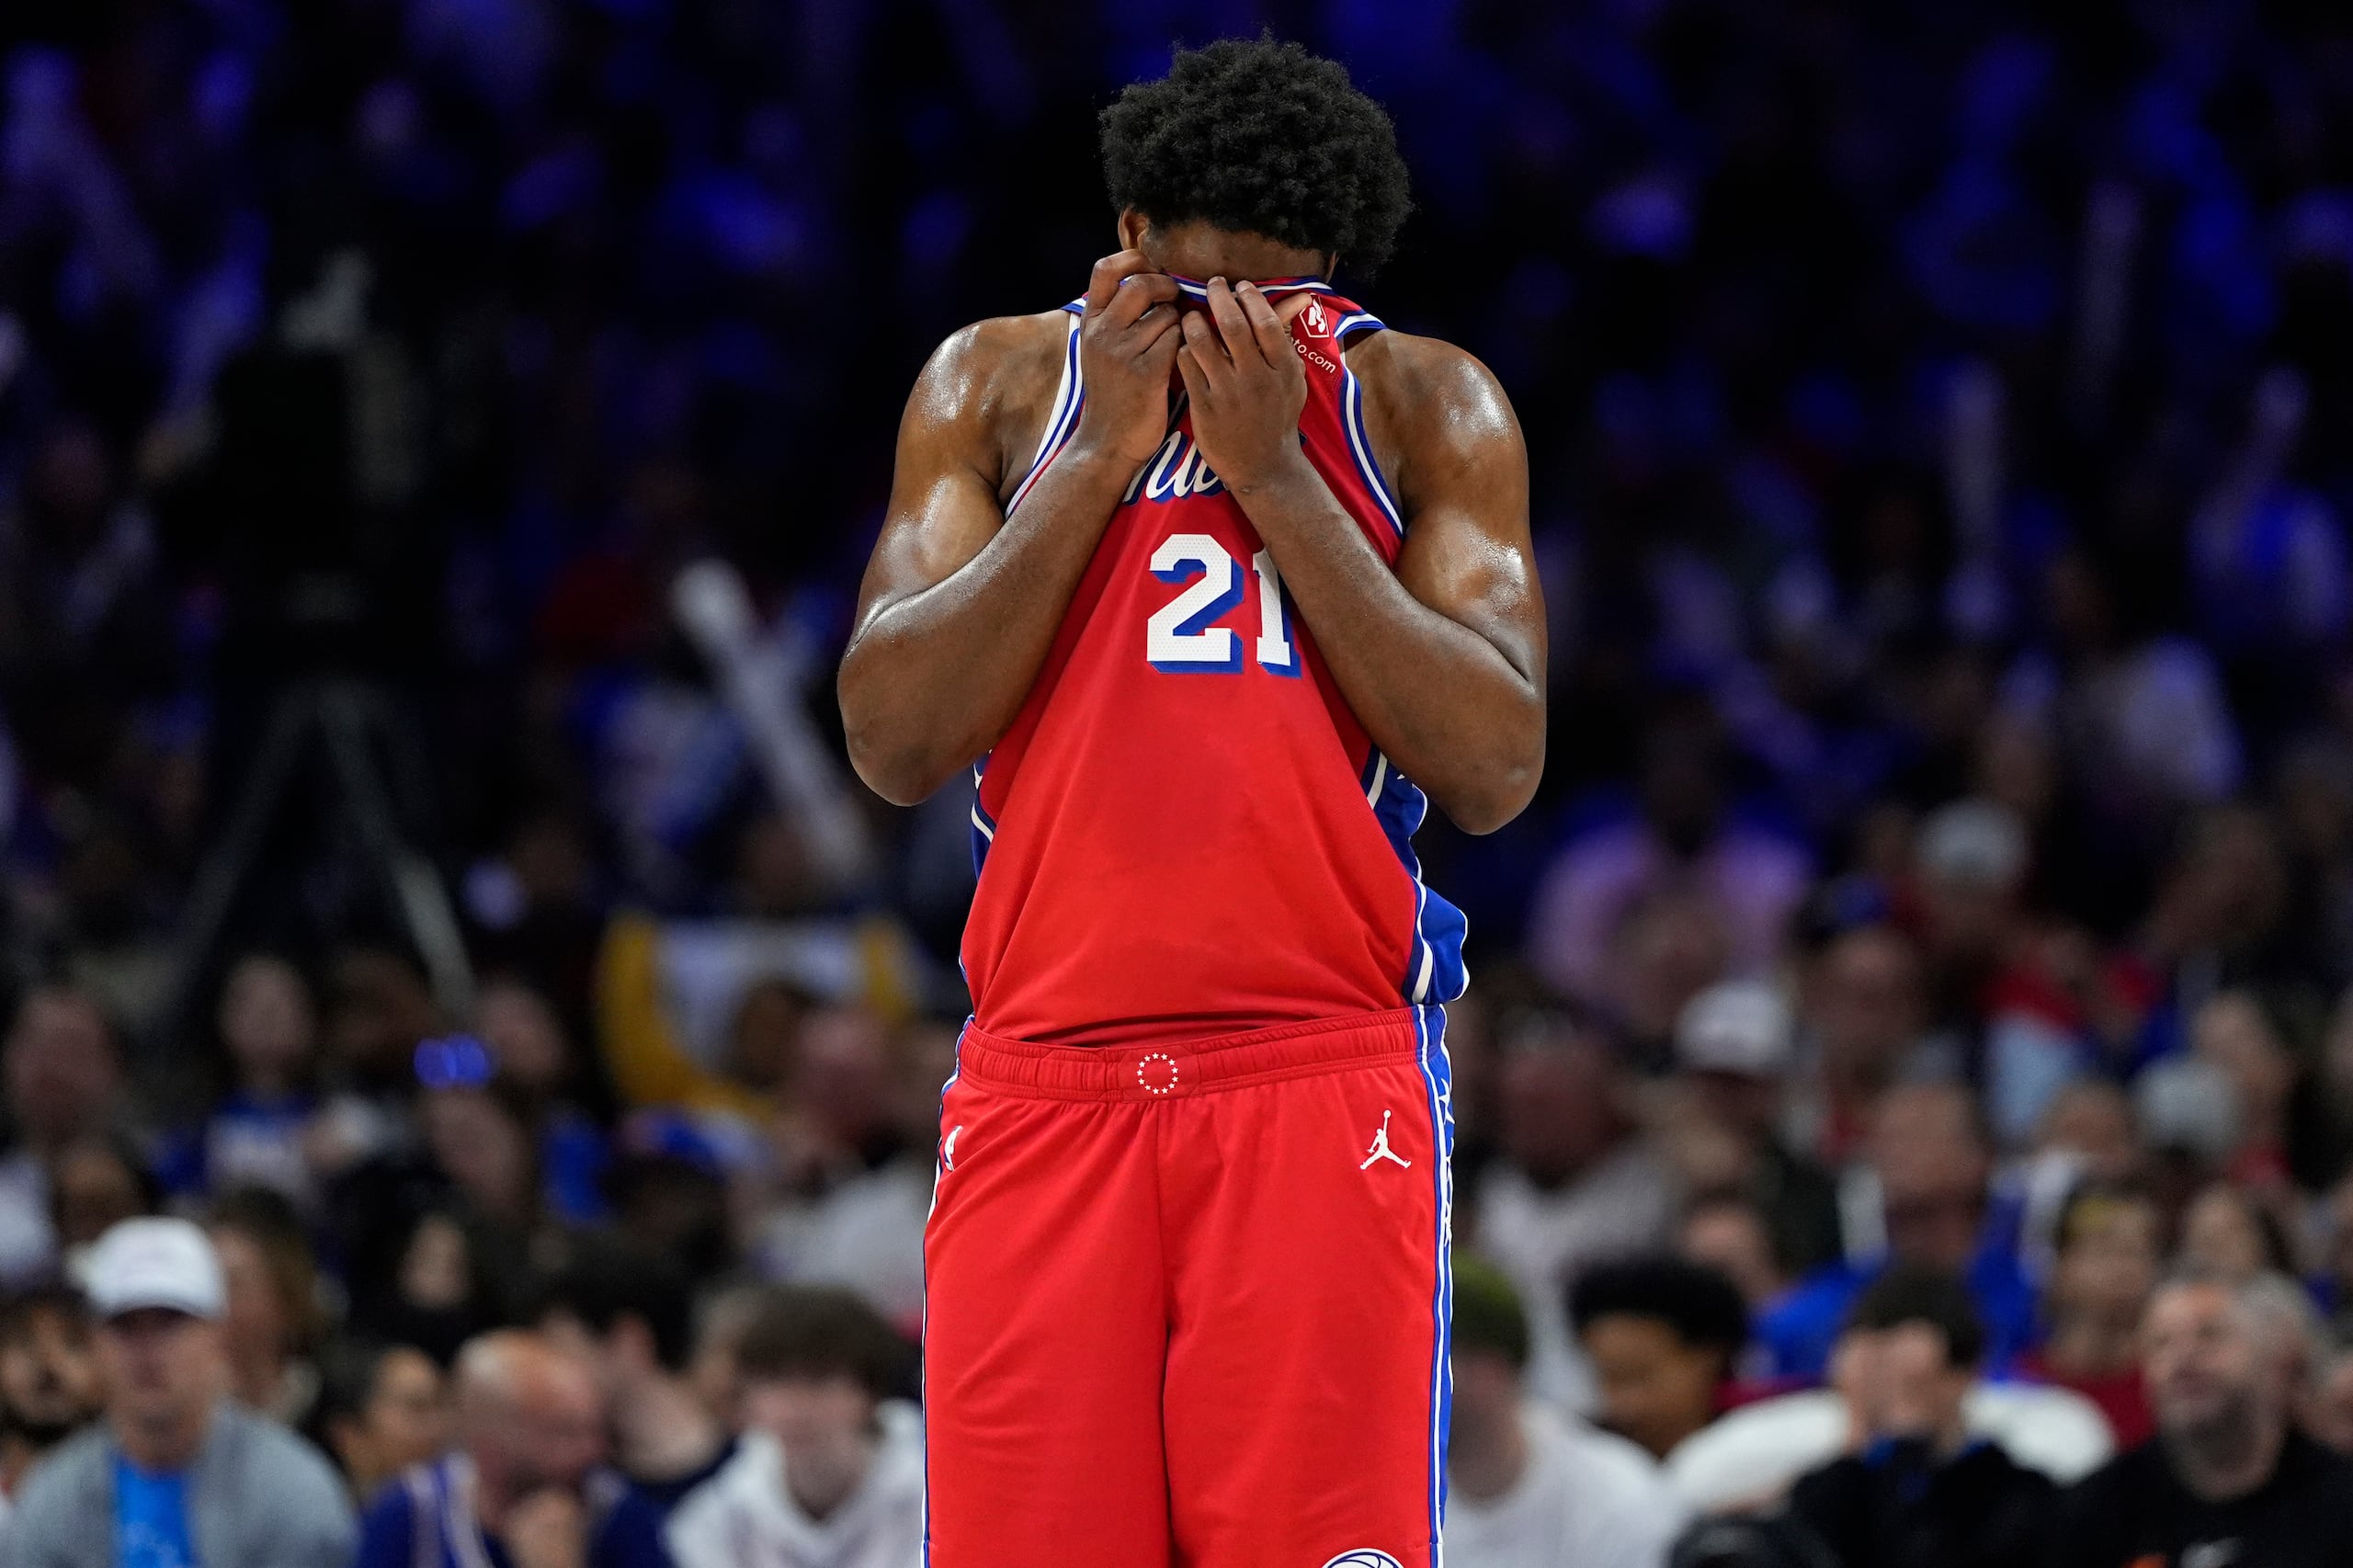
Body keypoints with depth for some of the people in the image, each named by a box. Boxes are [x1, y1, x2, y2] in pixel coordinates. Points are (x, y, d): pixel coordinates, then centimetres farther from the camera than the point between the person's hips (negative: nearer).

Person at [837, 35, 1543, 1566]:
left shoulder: (1424, 405, 8)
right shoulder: (1000, 385, 12)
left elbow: (1497, 768, -3)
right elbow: (894, 739, 1)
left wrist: (1273, 472, -7)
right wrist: (1101, 456, -5)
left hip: (1323, 1081, -1)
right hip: (1044, 1081, 1)